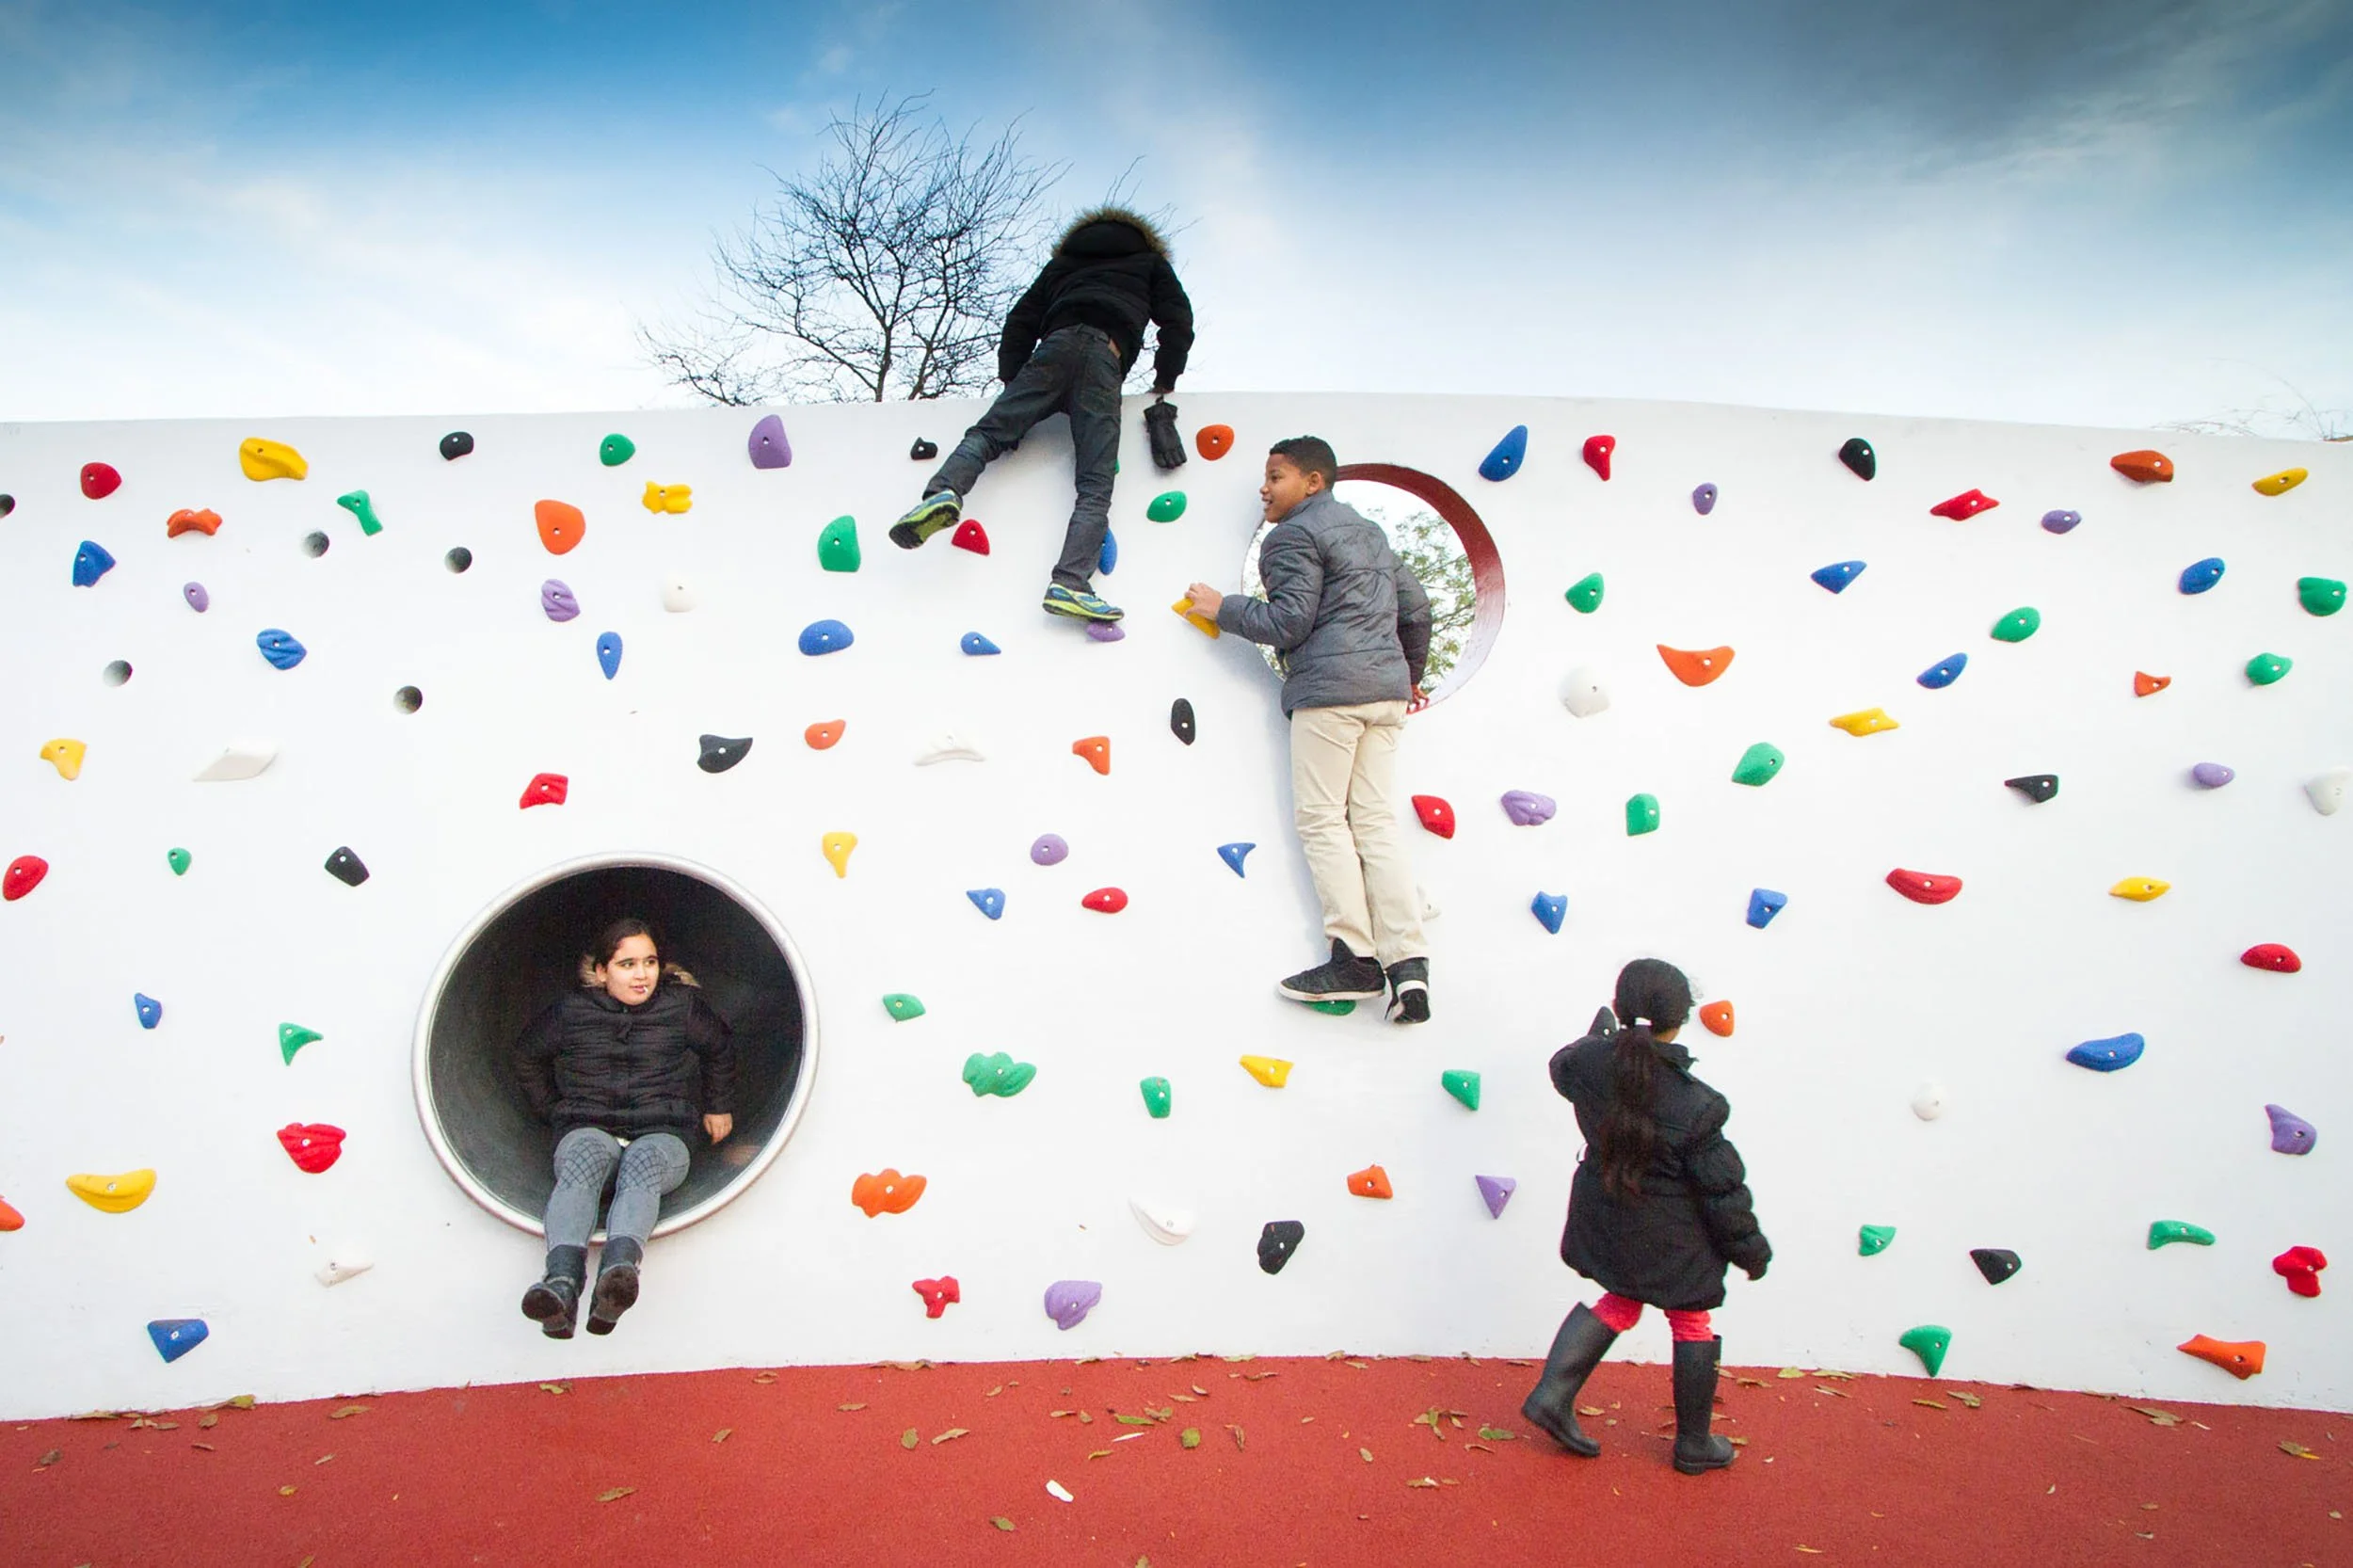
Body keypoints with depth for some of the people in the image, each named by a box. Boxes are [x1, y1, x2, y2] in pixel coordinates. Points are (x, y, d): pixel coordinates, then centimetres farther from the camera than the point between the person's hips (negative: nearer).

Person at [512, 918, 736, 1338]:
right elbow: (527, 1056, 28)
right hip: (588, 1129, 1)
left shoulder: (681, 1005, 10)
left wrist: (718, 1106, 30)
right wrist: (553, 1111, 22)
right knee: (584, 1158, -39)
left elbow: (721, 1048, 28)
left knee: (642, 1163, -39)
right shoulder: (571, 1013, 9)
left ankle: (618, 1272, -68)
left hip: (660, 1134, 0)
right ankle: (562, 1282, -61)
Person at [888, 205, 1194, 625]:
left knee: (988, 432, -1)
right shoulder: (1150, 262, 34)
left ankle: (943, 492, -34)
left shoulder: (1062, 263, 38)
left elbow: (1021, 321, 27)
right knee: (1095, 485, -12)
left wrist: (1010, 379, 31)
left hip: (1056, 346, 2)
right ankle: (1069, 584, -31)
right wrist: (1164, 381, 31)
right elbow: (1179, 322, 21)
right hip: (1105, 357, -2)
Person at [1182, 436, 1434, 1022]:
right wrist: (1409, 673, 35)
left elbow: (1288, 623, -11)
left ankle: (1356, 959, -7)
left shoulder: (1293, 535, -3)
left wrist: (1222, 607, 2)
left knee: (1320, 817, -3)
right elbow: (1414, 605, 23)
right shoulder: (1367, 530, 23)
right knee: (1376, 821, 4)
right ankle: (1408, 961, -5)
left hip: (1329, 688, -8)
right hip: (1385, 689, 8)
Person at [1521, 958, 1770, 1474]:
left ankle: (1552, 1393, 18)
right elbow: (1723, 1188, -15)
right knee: (1690, 1323, 16)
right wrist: (1750, 1248, 0)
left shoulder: (1590, 1061, -16)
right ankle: (1694, 1442, 31)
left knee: (1620, 1304, 25)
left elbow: (1562, 1069, 12)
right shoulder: (1694, 1105, -26)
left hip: (1604, 1219, 5)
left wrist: (1600, 1035, 30)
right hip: (1670, 1236, -5)